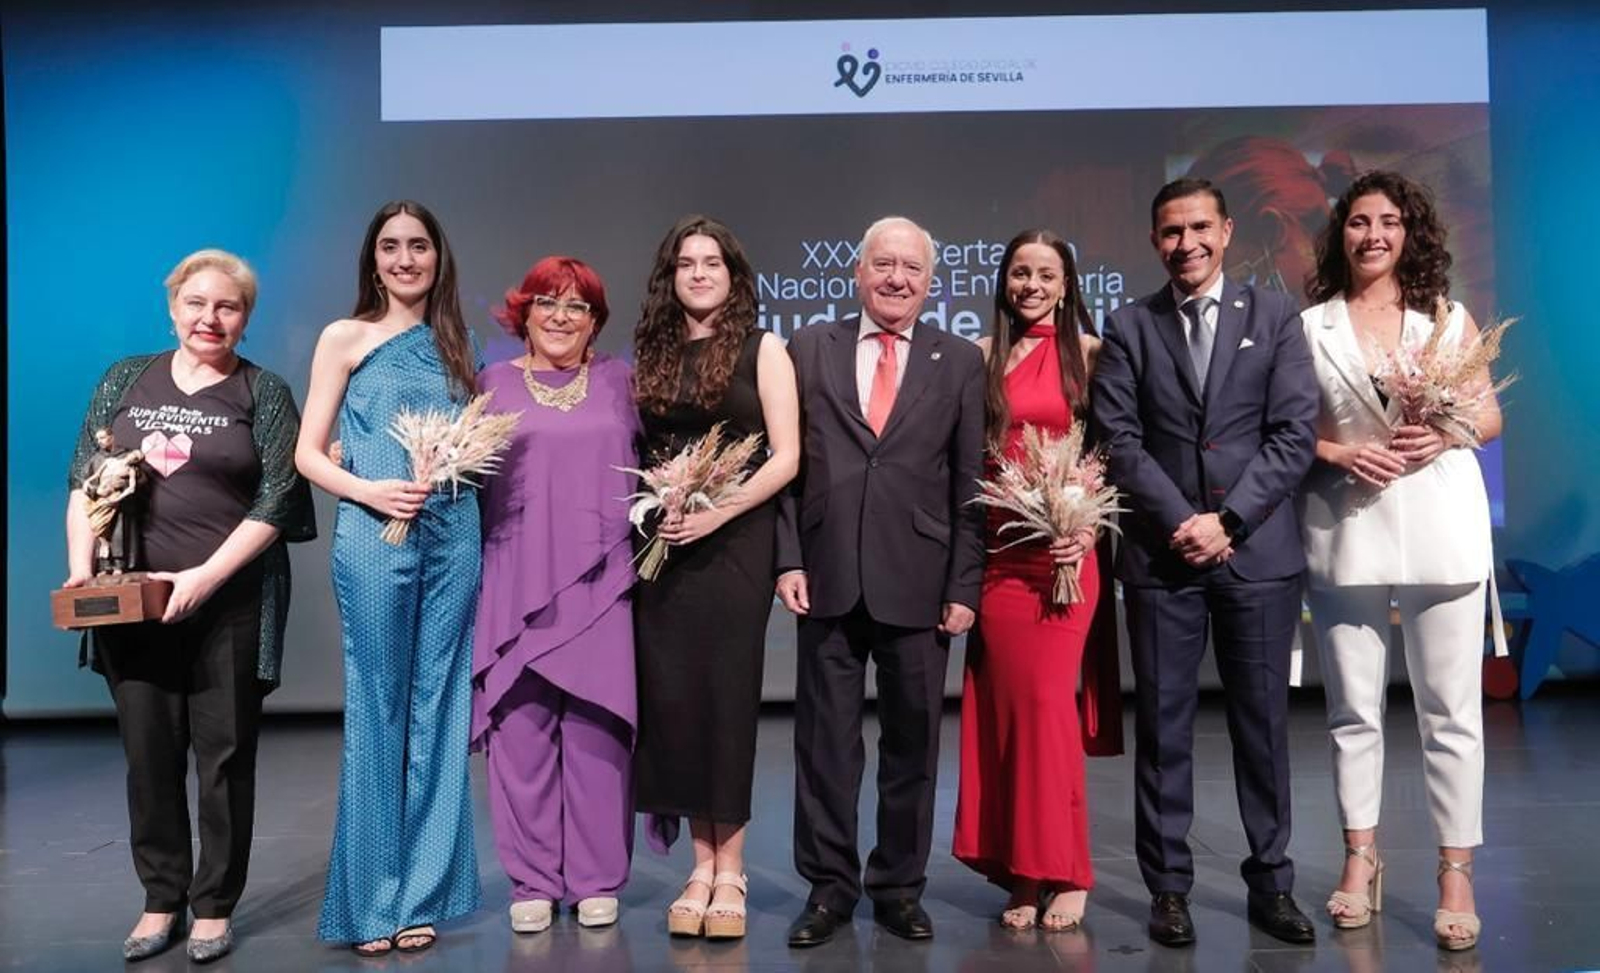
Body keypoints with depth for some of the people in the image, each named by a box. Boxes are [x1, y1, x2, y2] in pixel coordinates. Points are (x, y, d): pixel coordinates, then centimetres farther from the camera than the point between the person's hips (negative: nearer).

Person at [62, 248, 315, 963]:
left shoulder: (264, 394, 2)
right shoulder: (126, 380, 12)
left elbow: (276, 501, -6)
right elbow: (83, 478, 10)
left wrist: (205, 576, -14)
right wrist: (81, 566, -4)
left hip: (231, 603, -3)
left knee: (225, 755, 3)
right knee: (149, 754, 8)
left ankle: (215, 907, 17)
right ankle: (161, 900, 23)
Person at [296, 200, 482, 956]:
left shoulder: (454, 344, 14)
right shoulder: (345, 338, 3)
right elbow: (308, 453, -1)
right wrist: (368, 491, -16)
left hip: (453, 535, 4)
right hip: (373, 534, -3)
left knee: (437, 710, 5)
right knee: (377, 712, 1)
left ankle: (420, 893, 17)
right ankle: (371, 899, 14)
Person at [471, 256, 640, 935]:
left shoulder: (617, 380, 12)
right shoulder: (494, 382, 10)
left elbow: (646, 461, 12)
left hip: (598, 580, 0)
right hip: (518, 582, 0)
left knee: (595, 725, 1)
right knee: (521, 726, 1)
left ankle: (597, 879, 14)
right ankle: (532, 880, 15)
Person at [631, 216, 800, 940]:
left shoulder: (761, 349, 2)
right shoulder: (651, 353, 13)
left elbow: (785, 455, -5)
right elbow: (637, 452, 15)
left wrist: (716, 513, -16)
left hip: (734, 541, -3)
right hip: (663, 546, 3)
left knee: (727, 691, -1)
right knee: (673, 697, 2)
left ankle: (729, 871, 11)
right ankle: (701, 864, 15)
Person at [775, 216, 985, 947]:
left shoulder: (960, 361, 6)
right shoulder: (810, 348, 7)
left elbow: (970, 483, 2)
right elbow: (785, 462, 5)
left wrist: (964, 585, -4)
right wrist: (787, 558, -4)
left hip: (918, 581, 0)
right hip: (827, 575, 0)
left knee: (912, 741, 9)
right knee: (825, 739, 7)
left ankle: (899, 887, 24)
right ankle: (828, 886, 22)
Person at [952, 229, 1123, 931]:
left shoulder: (1090, 353, 4)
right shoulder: (983, 355, 11)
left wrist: (1087, 525, -12)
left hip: (1065, 547, -2)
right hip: (998, 549, 3)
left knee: (1047, 701, -6)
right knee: (1004, 704, 4)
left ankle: (1063, 871, 9)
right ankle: (1020, 872, 15)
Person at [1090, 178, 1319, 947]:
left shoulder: (1274, 316, 6)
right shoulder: (1129, 327, 7)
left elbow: (1294, 434, -2)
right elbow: (1120, 441, -1)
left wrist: (1226, 520, -10)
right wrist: (1179, 521, -11)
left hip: (1258, 550, 0)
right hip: (1161, 553, 0)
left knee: (1263, 723, 7)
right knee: (1163, 725, 4)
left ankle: (1271, 885, 20)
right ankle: (1169, 888, 14)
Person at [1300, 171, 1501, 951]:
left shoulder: (1449, 317, 9)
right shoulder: (1309, 327, 5)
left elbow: (1491, 415, 8)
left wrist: (1444, 434, -11)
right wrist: (1340, 454, -14)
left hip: (1439, 527, 0)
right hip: (1344, 529, 0)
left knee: (1450, 709, 1)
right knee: (1353, 706, 8)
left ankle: (1456, 873, 11)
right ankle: (1361, 859, 20)